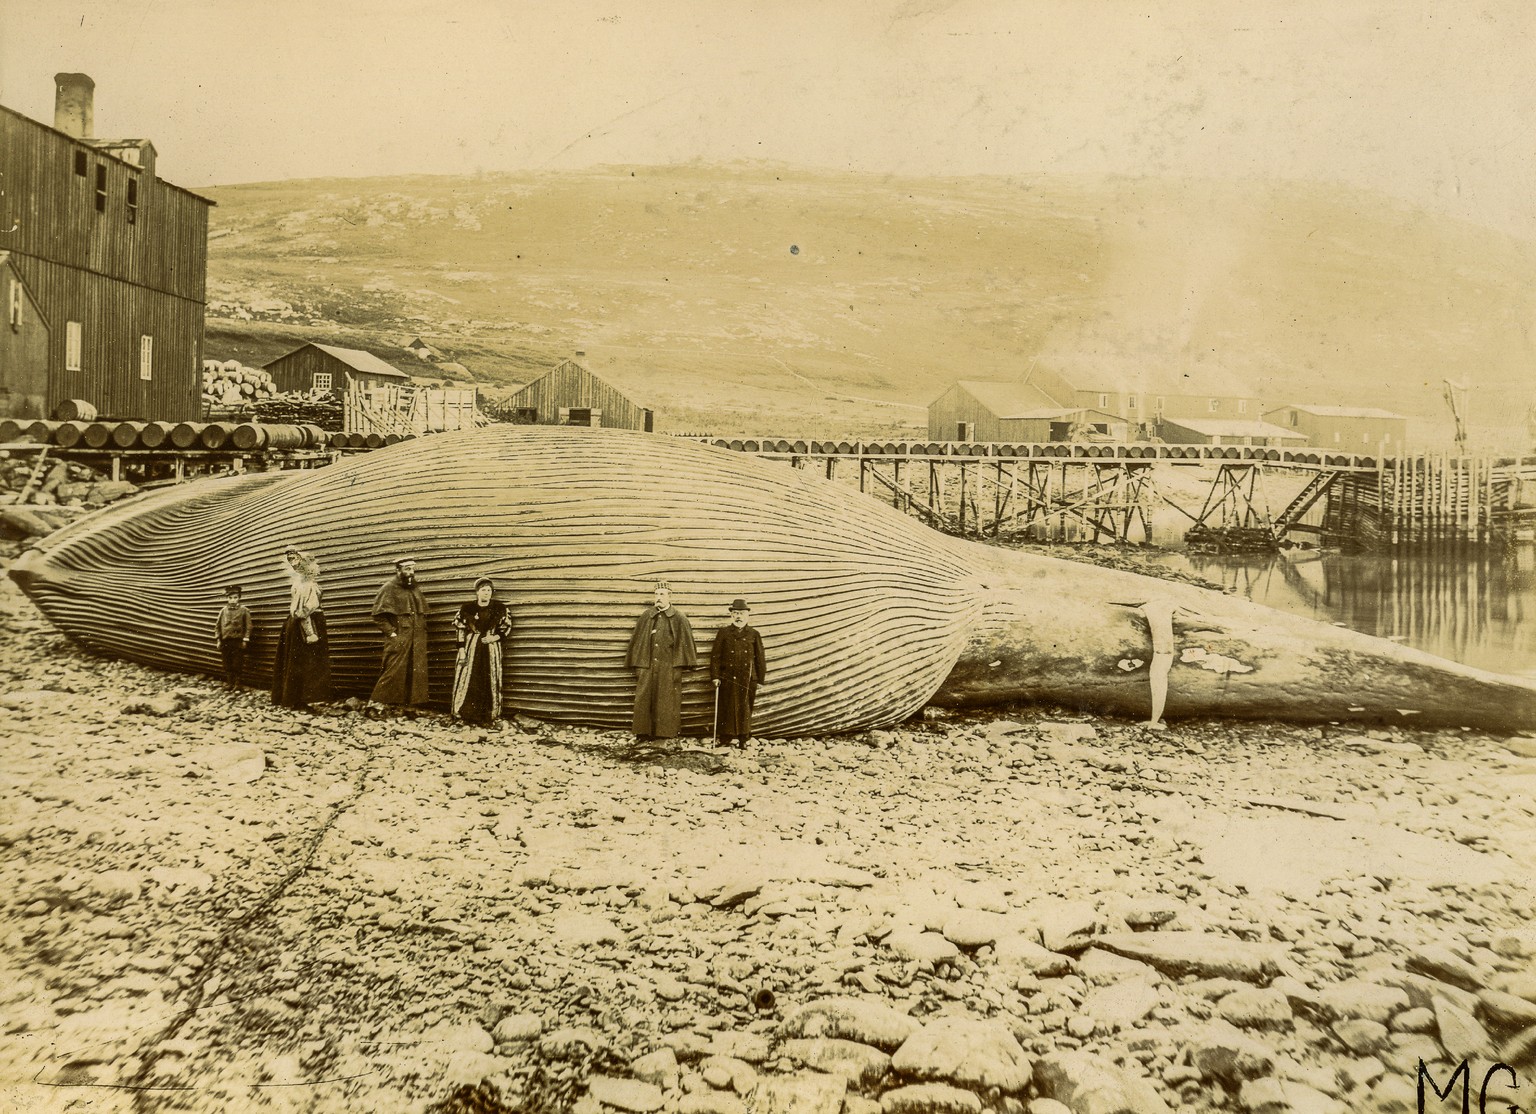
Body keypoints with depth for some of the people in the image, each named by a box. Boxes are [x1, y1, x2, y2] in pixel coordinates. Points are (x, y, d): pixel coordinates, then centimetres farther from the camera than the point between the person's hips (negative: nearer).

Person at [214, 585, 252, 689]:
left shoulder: (244, 610, -1)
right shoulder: (223, 611, 7)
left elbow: (248, 626, -1)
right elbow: (217, 626, 11)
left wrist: (245, 640, -6)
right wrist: (218, 639, 5)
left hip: (238, 641, -3)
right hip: (225, 641, 3)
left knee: (237, 664, 0)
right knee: (227, 664, 8)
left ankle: (237, 683, 9)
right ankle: (229, 683, 18)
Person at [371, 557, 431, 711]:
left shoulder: (416, 588, 15)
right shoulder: (389, 588, -5)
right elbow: (378, 615, -9)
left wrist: (422, 631, 12)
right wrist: (391, 633, -14)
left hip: (417, 640, 6)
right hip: (398, 640, -6)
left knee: (417, 674, 5)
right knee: (393, 673, -8)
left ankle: (412, 705, 13)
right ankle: (377, 704, 3)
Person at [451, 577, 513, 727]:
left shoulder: (500, 608, 0)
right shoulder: (467, 608, -2)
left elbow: (507, 627, 8)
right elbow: (460, 629, 1)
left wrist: (496, 637, -10)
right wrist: (462, 651, -4)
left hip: (491, 649, 1)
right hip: (471, 648, -1)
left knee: (490, 682, 1)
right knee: (468, 681, -2)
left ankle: (489, 716, 10)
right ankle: (468, 715, 8)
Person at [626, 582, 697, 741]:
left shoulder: (678, 618, 1)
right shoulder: (647, 616, 9)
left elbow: (684, 644, -1)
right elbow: (637, 640, 11)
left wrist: (678, 668, -7)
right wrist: (637, 665, 7)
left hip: (668, 666, -2)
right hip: (647, 665, 2)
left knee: (667, 701, 1)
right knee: (644, 699, 0)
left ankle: (666, 734, 8)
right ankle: (644, 733, 7)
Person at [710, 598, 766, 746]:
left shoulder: (754, 635, 8)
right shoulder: (723, 633, 6)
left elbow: (760, 659, 8)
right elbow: (715, 656, 2)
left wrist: (760, 680, 4)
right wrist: (715, 676, -5)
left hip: (747, 680, 1)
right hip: (727, 679, -1)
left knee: (745, 710, 5)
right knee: (727, 709, 1)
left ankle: (743, 740, 15)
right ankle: (723, 738, 11)